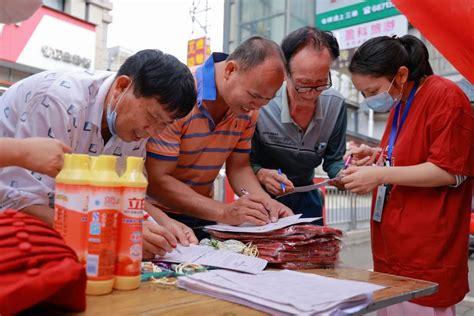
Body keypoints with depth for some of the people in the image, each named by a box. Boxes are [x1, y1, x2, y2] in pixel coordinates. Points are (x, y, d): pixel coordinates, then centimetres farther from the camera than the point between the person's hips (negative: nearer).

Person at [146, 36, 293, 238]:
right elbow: (156, 180, -22)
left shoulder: (249, 108, -2)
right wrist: (225, 212, -27)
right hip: (157, 213, -3)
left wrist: (265, 201, -12)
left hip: (201, 215, 4)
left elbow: (238, 167, 7)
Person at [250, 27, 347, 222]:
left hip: (306, 197, 3)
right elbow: (246, 162, -15)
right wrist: (261, 174, -36)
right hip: (262, 197, -3)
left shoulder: (335, 105, -16)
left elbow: (333, 160, -3)